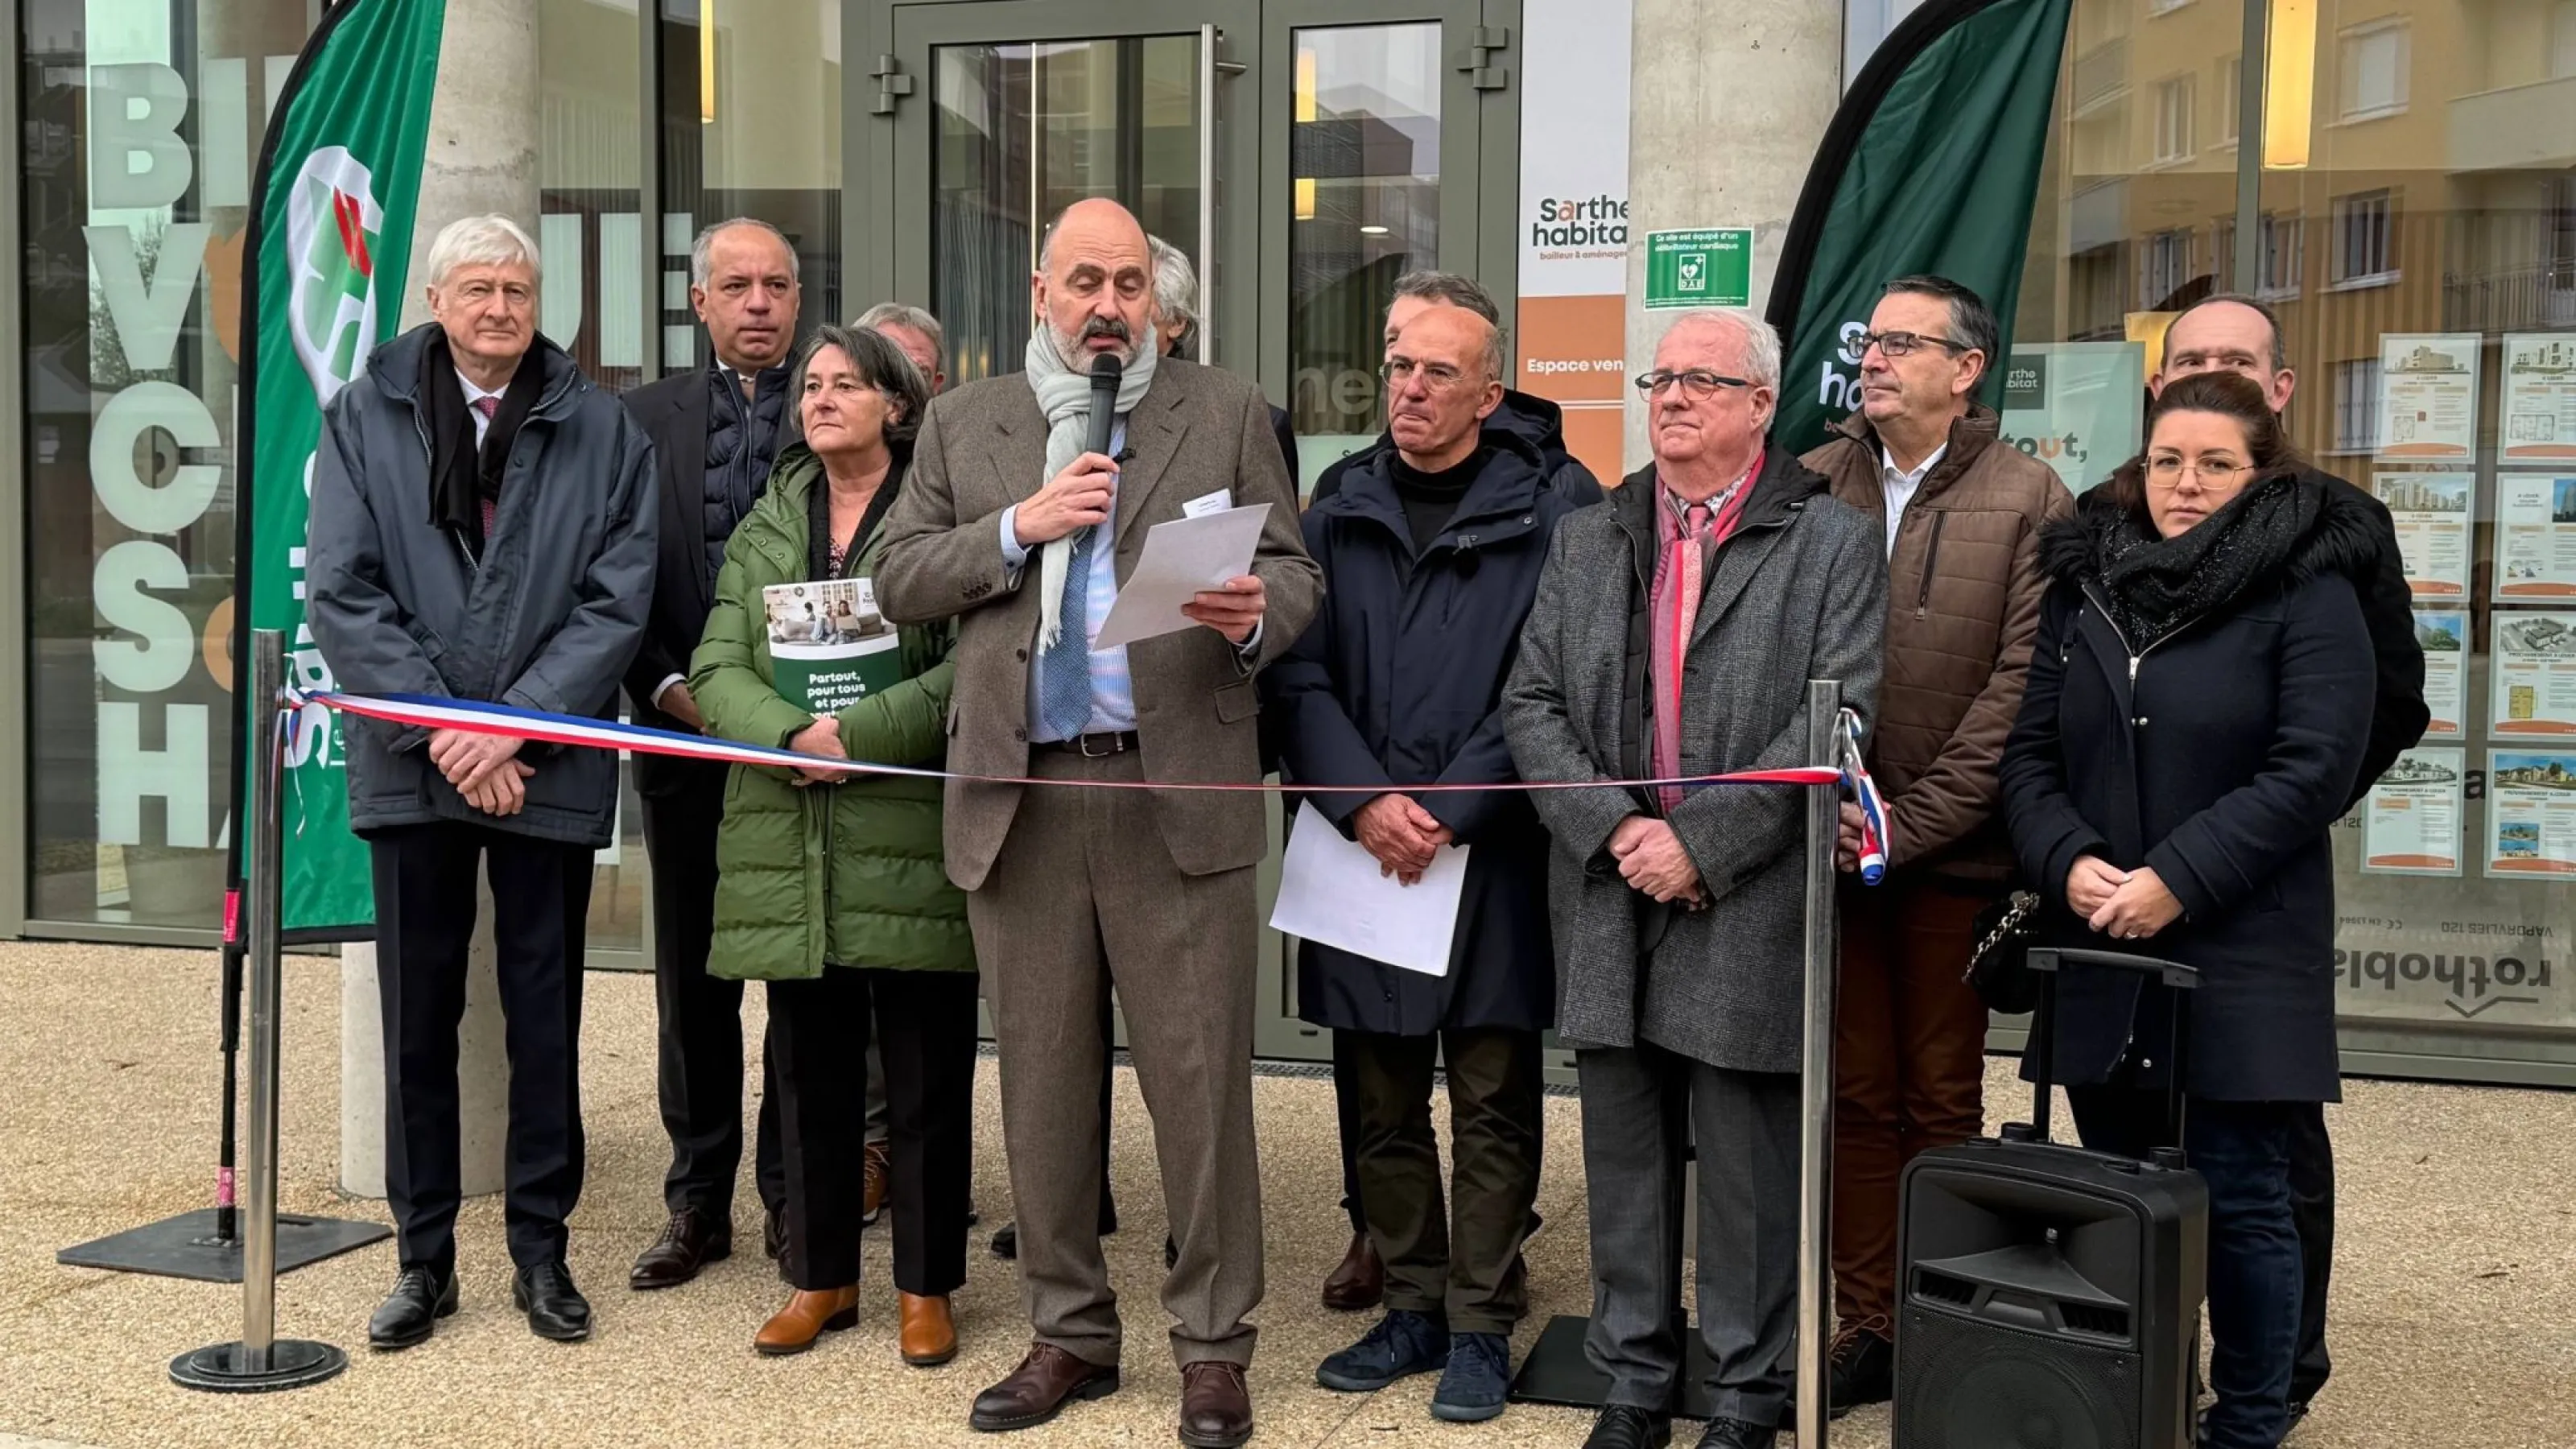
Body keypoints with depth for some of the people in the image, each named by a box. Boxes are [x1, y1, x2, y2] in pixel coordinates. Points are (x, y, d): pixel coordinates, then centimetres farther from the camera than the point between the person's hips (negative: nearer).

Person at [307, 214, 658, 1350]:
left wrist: (511, 725, -12)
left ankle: (542, 1252, 20)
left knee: (546, 1014, 7)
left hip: (548, 768, 0)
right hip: (412, 765, 1)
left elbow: (617, 602, -3)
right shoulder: (364, 417, 4)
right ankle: (424, 1261, 20)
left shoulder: (602, 431, 2)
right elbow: (340, 594, -3)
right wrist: (441, 727, -11)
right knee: (419, 1016, 8)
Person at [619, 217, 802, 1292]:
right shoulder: (644, 418, 8)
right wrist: (668, 687, -7)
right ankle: (698, 1204, 20)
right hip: (684, 734, 2)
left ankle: (794, 1195, 17)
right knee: (692, 981, 10)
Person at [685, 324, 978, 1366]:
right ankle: (822, 1277, 25)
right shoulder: (763, 533, 15)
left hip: (914, 842, -4)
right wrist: (792, 734, -14)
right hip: (791, 849, 4)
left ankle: (926, 1286, 18)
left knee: (927, 1076, 4)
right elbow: (717, 670, 5)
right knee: (810, 1072, 12)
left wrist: (861, 735, -18)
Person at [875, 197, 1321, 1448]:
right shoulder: (962, 421, 13)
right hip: (1019, 797, 2)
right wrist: (1019, 526, -8)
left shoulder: (1226, 412, 8)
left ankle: (1212, 1343, 15)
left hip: (1178, 792, -2)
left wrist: (1255, 614, -19)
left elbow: (1295, 571, 3)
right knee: (1042, 1081, 10)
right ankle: (1069, 1332, 25)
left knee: (1200, 1079, 1)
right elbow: (898, 580, 7)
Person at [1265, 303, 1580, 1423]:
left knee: (1492, 1102, 3)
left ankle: (1481, 1325, 15)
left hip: (1492, 854, -3)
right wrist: (1366, 804, -12)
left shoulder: (1542, 519, -1)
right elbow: (1297, 678, 1)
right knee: (1383, 1103, 12)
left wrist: (1447, 811, -14)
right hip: (1361, 852, 4)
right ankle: (1412, 1308, 25)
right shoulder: (1338, 519, 9)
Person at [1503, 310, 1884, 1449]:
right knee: (1624, 1158, 12)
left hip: (1750, 907, -4)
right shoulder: (1586, 542, 13)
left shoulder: (1834, 543, 0)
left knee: (1749, 1167, 5)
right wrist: (1611, 830, -9)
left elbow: (1839, 717, -10)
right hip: (1611, 895, 4)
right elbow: (1531, 703, 6)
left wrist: (1700, 841, -15)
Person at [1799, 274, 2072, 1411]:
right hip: (1831, 844, 3)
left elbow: (2019, 686, -8)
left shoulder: (2029, 500, -3)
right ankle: (1864, 1328, 19)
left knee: (1943, 1102, 8)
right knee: (1856, 1095, 9)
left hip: (1954, 851, -2)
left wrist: (1912, 823, -12)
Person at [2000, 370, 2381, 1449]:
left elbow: (2316, 766, -12)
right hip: (2096, 952, 5)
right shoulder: (2084, 581, 10)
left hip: (2238, 955, -4)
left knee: (2238, 1198, 1)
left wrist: (2178, 879, -18)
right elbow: (2030, 752, 7)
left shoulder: (2308, 591, -4)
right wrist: (2068, 861, -11)